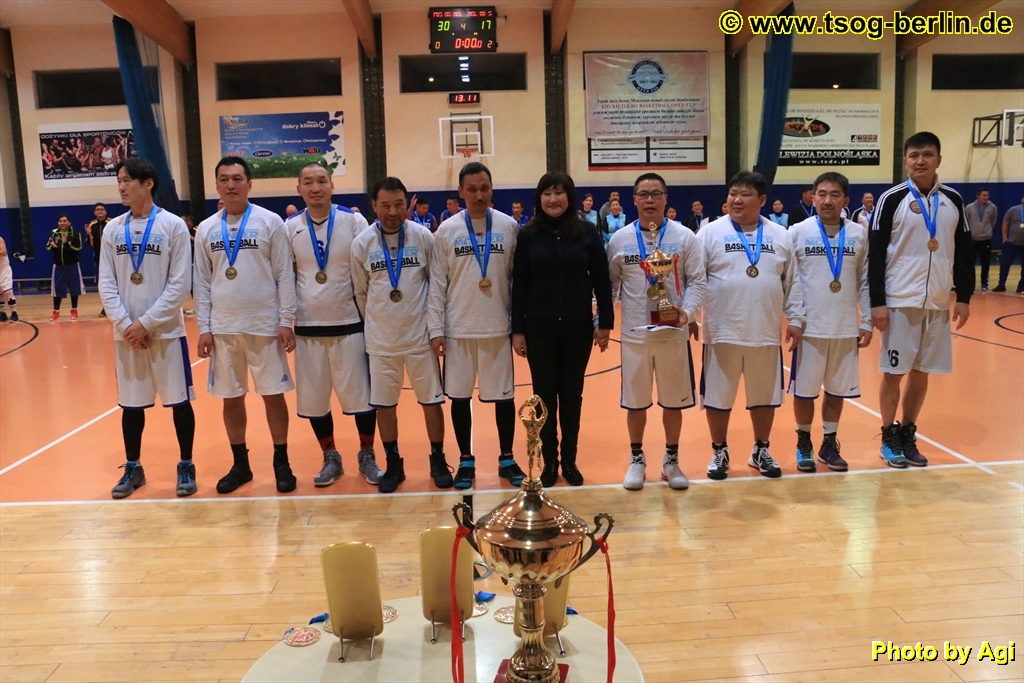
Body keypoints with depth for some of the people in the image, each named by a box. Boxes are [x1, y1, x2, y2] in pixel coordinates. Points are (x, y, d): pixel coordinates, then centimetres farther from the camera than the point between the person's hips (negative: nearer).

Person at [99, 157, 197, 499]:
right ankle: (133, 469, 25)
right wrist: (125, 324, -9)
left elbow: (180, 285, -9)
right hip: (126, 333, 4)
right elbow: (106, 285, 4)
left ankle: (186, 467, 17)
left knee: (179, 401, 3)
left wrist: (146, 323, -13)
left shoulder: (173, 225, -5)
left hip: (166, 330, -3)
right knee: (131, 404, 11)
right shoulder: (112, 230, 6)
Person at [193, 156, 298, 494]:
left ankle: (281, 463, 16)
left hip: (265, 325, -3)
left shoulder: (271, 222, -2)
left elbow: (285, 276, -3)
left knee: (273, 394, 3)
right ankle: (240, 464, 23)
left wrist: (286, 321, -9)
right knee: (231, 398, 10)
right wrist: (203, 328, 2)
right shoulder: (206, 229, 7)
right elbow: (201, 283, 8)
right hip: (223, 328, 3)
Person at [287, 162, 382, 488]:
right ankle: (330, 458, 25)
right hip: (308, 326, 2)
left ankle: (367, 456, 22)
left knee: (362, 394, 4)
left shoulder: (354, 221, -3)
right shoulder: (290, 228, 2)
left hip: (350, 323, -2)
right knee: (313, 398, 8)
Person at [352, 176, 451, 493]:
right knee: (384, 405, 8)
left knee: (432, 401, 7)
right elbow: (360, 292, 7)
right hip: (381, 340, 1)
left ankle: (438, 460, 24)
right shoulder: (362, 243, -4)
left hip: (420, 335, -1)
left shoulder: (424, 236, -6)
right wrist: (376, 323, 11)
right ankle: (393, 464, 25)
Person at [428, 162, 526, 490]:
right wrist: (436, 329, -4)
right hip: (458, 329, 0)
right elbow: (437, 283, 0)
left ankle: (506, 458, 25)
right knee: (460, 396, 7)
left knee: (504, 395, 8)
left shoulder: (509, 226, 0)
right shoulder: (447, 230, -1)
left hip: (498, 328, 0)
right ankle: (466, 460, 23)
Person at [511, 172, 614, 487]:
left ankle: (569, 459, 23)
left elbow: (602, 281, 1)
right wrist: (517, 330, -3)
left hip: (578, 327, 0)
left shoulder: (588, 235, -1)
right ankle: (549, 461, 21)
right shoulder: (528, 236, -1)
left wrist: (605, 323, -3)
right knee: (544, 394, 8)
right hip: (539, 328, 0)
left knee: (572, 394, 10)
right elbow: (519, 285, 0)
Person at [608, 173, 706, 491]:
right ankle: (636, 459, 27)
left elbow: (697, 281, -3)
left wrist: (688, 312, -19)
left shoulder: (685, 237, -1)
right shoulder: (619, 239, 3)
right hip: (634, 333, 1)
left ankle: (671, 460, 27)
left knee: (673, 401, 9)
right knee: (635, 401, 9)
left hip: (674, 332, 0)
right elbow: (609, 284, 8)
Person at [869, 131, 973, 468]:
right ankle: (889, 438, 15)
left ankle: (908, 436, 22)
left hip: (938, 302, 4)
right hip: (900, 301, -4)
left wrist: (964, 297, 6)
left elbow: (964, 252, 12)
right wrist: (876, 302, -12)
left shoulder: (953, 200, 7)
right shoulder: (892, 199, -5)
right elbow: (875, 253, -8)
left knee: (921, 373, 9)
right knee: (894, 372, 2)